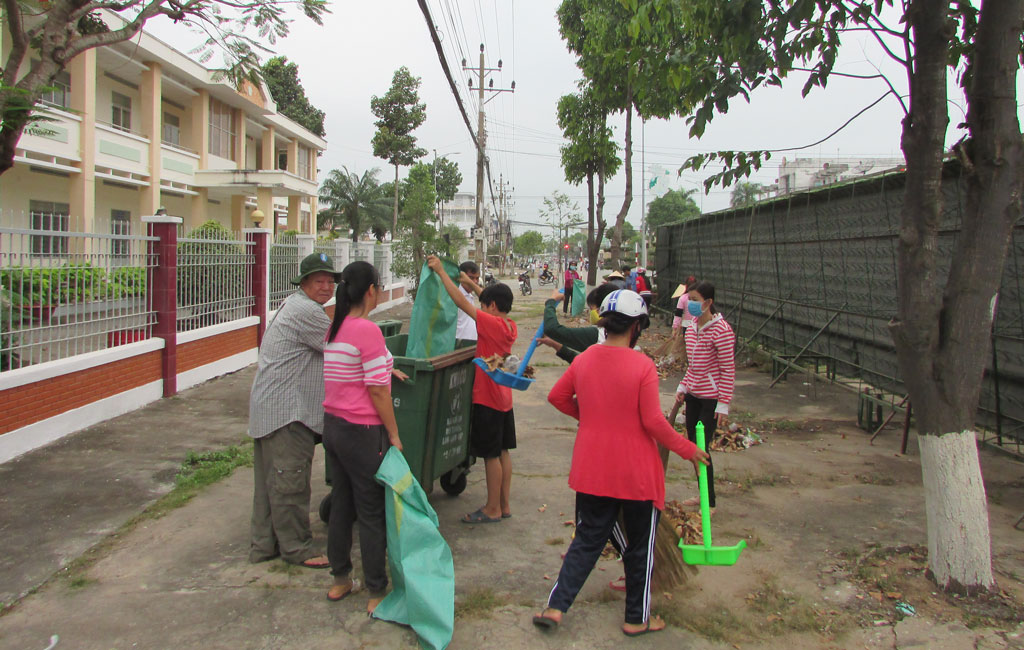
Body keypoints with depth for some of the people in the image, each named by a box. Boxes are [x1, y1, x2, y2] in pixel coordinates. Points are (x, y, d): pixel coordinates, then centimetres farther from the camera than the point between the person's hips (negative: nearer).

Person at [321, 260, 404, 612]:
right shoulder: (367, 330, -18)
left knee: (341, 505, 18)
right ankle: (377, 592, 14)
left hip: (332, 425, 8)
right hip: (362, 432, -8)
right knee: (372, 513, 4)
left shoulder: (333, 329, 6)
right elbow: (377, 390, -17)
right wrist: (394, 434, -10)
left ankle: (340, 579, 31)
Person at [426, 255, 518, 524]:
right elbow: (492, 299, 20)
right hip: (503, 398, 9)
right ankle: (504, 505, 23)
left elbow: (462, 303, -23)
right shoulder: (511, 326, 3)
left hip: (487, 399, -9)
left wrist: (441, 271, -19)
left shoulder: (493, 324, -20)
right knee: (502, 452, 14)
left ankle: (493, 509, 10)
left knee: (491, 454, 1)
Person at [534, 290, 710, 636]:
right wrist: (687, 449, -3)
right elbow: (653, 422, -17)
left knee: (587, 540, 19)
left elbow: (557, 397, 9)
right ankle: (637, 619, 27)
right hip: (636, 471, -4)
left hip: (592, 470, 4)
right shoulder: (643, 366, -17)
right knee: (640, 545, 15)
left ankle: (555, 606, 14)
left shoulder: (584, 359, -3)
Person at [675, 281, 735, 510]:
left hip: (711, 398, -8)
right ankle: (703, 494, 29)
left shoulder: (721, 330, -18)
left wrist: (723, 405, -17)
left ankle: (709, 502, 11)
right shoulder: (692, 327, 6)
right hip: (693, 395, 8)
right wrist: (683, 387, 9)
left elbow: (728, 370, -16)